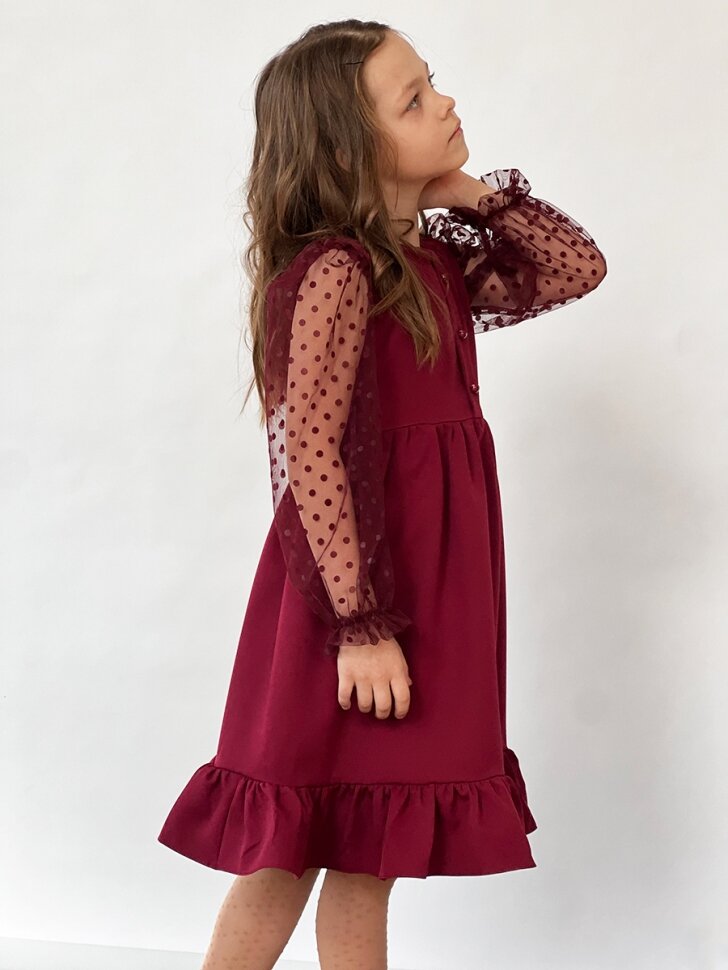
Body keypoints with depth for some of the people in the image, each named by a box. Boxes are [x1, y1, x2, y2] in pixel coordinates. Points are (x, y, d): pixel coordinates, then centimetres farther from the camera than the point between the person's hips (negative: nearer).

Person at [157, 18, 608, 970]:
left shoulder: (433, 261, 8)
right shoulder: (336, 271, -17)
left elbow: (578, 268, 13)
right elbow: (311, 458, -22)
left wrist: (472, 194, 3)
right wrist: (360, 626, -22)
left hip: (428, 585, 8)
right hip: (362, 584, -8)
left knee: (365, 854, 16)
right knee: (357, 858, 5)